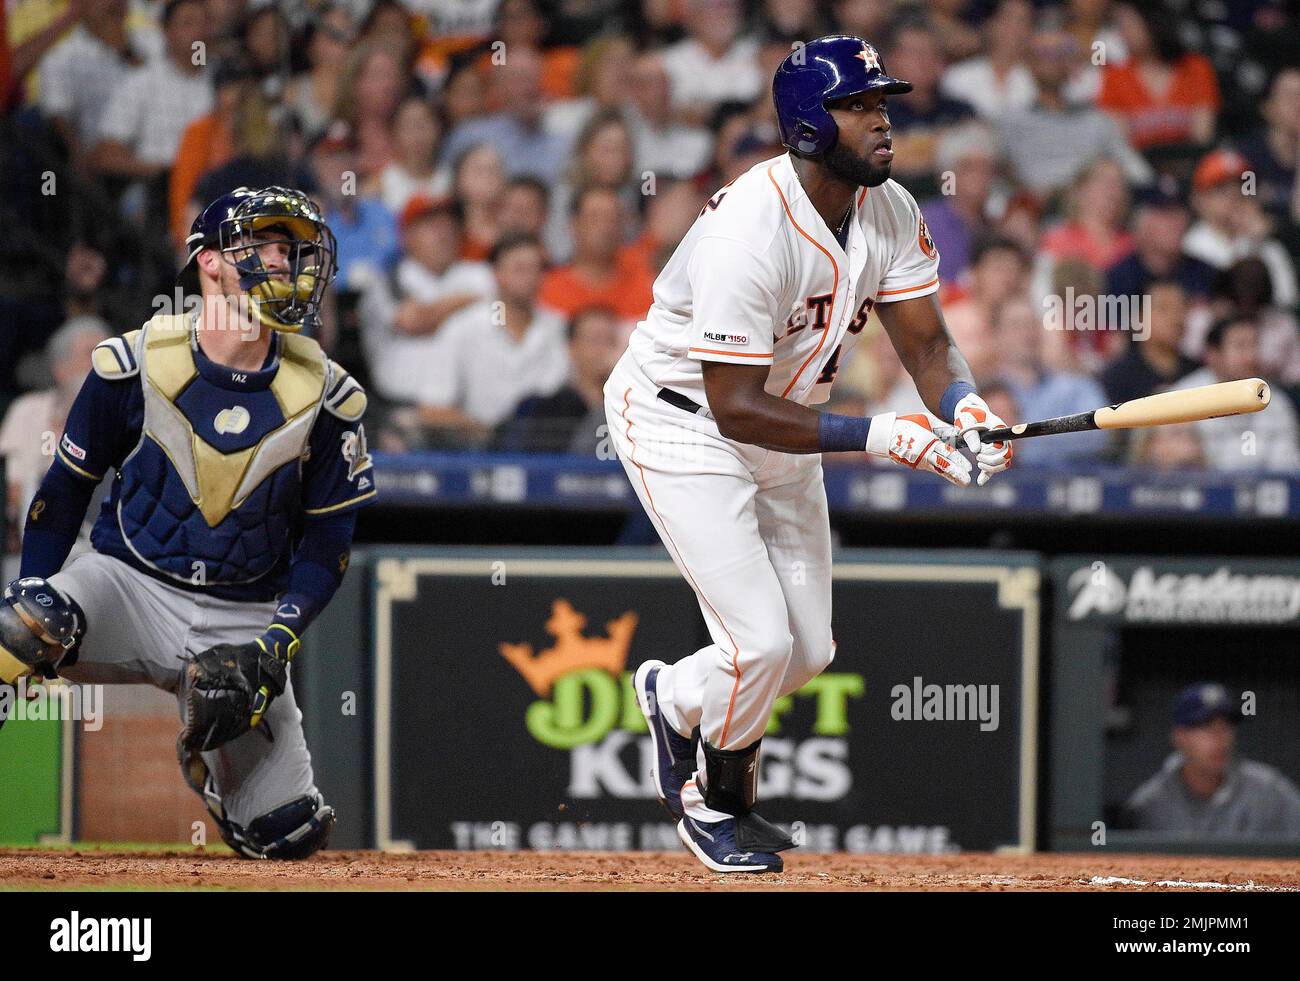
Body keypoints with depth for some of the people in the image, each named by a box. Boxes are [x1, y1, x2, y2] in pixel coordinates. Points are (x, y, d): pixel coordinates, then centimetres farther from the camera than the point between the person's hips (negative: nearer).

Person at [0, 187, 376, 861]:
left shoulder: (322, 395, -2)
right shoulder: (135, 363, -6)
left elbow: (328, 539, 4)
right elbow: (65, 488, 3)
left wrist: (278, 642, -9)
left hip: (245, 620, 3)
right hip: (134, 584, -3)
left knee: (289, 833, -2)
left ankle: (207, 751, 30)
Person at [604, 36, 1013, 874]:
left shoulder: (890, 212, -9)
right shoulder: (746, 232, -33)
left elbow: (926, 343, -6)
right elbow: (735, 408, -32)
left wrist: (964, 406, -30)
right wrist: (879, 436, -37)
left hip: (784, 428, 8)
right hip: (680, 422, -8)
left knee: (808, 651, 9)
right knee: (761, 641, -13)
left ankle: (676, 698, 39)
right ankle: (714, 802, 16)